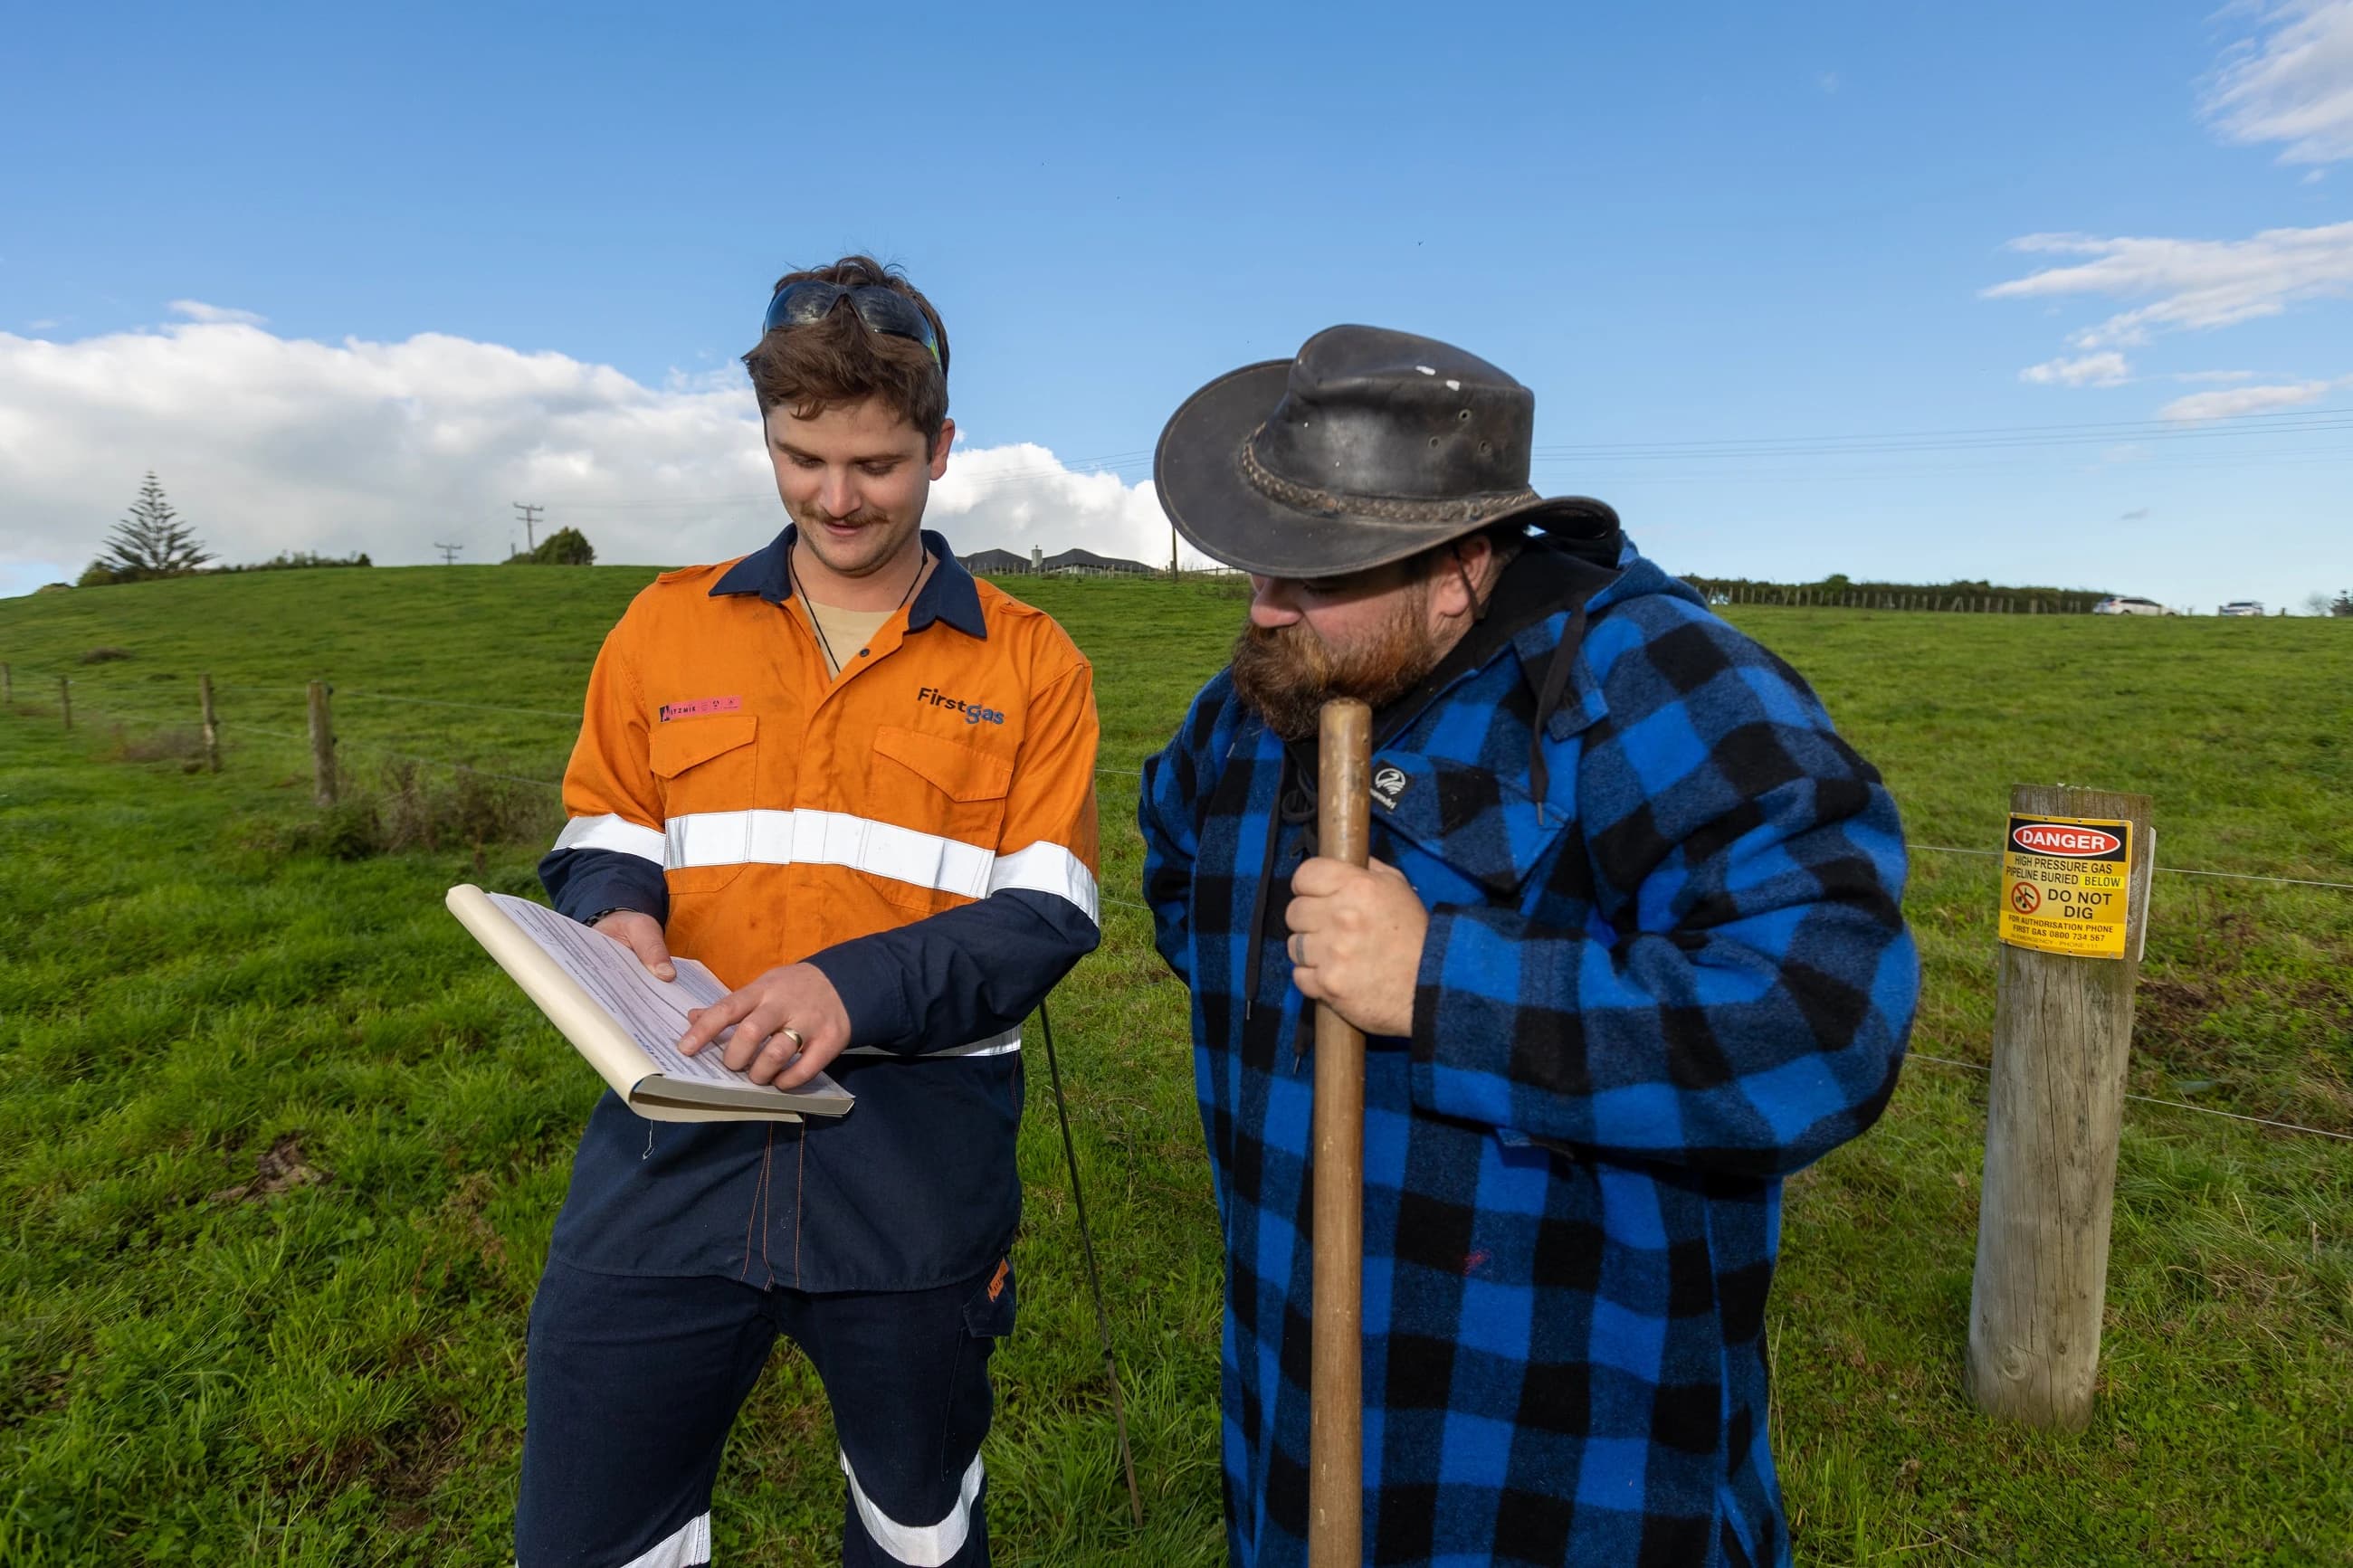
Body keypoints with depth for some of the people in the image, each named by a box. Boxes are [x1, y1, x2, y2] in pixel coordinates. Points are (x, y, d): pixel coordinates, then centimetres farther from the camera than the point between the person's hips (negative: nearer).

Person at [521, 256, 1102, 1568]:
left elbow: (1046, 915, -6)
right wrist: (615, 915, -10)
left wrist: (858, 988, -22)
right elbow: (601, 839, 13)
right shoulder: (667, 627, 7)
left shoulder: (1030, 663, -1)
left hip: (918, 1153, -1)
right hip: (677, 1134, 2)